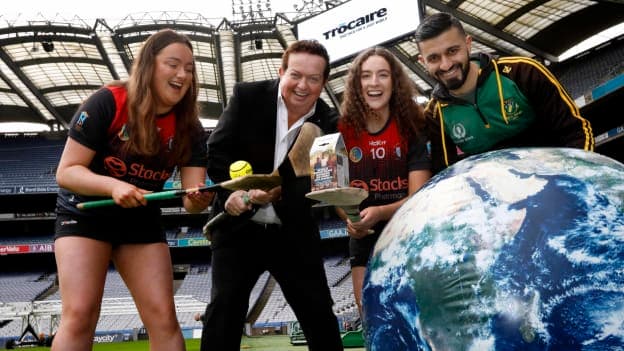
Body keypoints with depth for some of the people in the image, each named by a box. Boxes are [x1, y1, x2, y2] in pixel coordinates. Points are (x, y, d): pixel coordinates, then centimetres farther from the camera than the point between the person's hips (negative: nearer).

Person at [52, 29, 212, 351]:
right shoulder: (108, 102, -20)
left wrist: (199, 200, -37)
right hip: (85, 214, -3)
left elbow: (191, 199, -13)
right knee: (79, 315, -15)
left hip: (142, 220, 4)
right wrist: (113, 185, -36)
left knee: (163, 318, -3)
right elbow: (66, 172, -18)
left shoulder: (189, 128, -9)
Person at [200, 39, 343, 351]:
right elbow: (216, 152, -6)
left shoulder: (328, 124, -5)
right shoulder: (247, 96, -7)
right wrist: (236, 189, -23)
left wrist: (280, 192, -32)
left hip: (293, 234, 1)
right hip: (238, 226, -1)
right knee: (224, 307, -5)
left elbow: (315, 184, -12)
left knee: (320, 313, 6)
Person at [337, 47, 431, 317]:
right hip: (363, 238, 2)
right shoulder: (343, 129, -6)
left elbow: (419, 196, -14)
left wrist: (380, 212, -31)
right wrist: (349, 218, -20)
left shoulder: (411, 128, -10)